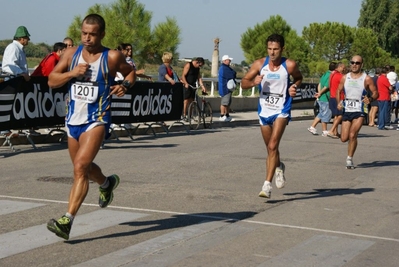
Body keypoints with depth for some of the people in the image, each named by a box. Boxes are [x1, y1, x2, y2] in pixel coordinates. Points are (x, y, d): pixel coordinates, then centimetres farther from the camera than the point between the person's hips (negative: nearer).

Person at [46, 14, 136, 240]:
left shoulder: (113, 57, -6)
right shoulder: (72, 54, 3)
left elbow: (131, 72, 12)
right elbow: (52, 81, 4)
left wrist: (126, 86, -10)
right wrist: (71, 73, -13)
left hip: (96, 121, -6)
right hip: (73, 119, 6)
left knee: (80, 167, -21)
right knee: (84, 167, 22)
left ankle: (67, 222, -23)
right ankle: (107, 183, 56)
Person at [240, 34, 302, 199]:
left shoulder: (289, 65, -9)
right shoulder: (259, 64, -5)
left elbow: (299, 78, 12)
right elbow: (243, 83, 0)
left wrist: (294, 86, -9)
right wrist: (253, 82, -21)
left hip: (281, 111, -4)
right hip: (264, 110, 4)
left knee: (272, 146, -17)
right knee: (270, 148, 17)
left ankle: (267, 184, -17)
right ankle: (278, 167, 48)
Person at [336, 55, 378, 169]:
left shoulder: (366, 79, -5)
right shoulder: (345, 78, 6)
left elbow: (375, 92, -1)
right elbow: (338, 91, 16)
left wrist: (370, 99, -23)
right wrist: (338, 103, -2)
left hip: (359, 111, -4)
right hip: (347, 110, 4)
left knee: (352, 135, -16)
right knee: (344, 138, 1)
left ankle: (349, 159, -1)